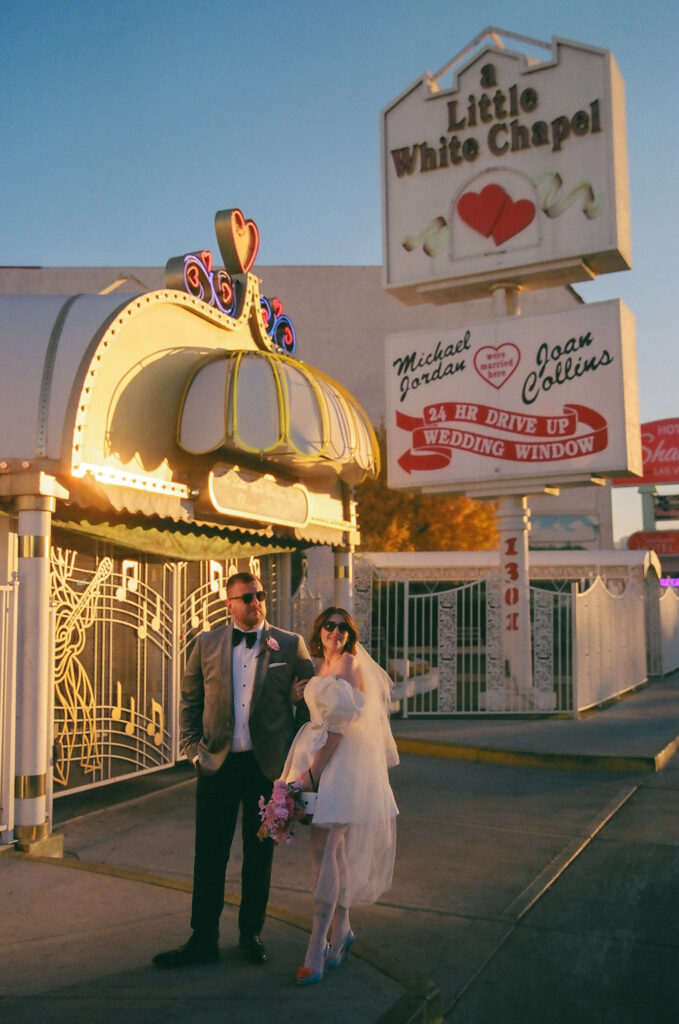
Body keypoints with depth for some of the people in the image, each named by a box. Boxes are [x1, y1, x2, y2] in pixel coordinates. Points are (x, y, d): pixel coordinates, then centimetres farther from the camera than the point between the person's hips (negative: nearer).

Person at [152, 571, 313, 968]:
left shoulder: (291, 645, -1)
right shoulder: (207, 644, 4)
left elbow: (308, 701, 2)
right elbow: (190, 700, 8)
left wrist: (295, 756, -1)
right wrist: (194, 749, -1)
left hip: (268, 766, -1)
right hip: (218, 766, 1)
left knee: (260, 856, 12)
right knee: (209, 857, 7)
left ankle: (252, 934, 29)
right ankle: (203, 940, 21)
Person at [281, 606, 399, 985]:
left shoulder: (349, 663, -8)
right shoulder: (320, 667, 15)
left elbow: (341, 723, -15)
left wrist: (315, 770, -18)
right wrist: (308, 766, 7)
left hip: (341, 761, -8)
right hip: (317, 755, 8)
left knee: (325, 851, -11)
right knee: (332, 852, 14)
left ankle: (316, 953, -8)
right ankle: (342, 930, 27)